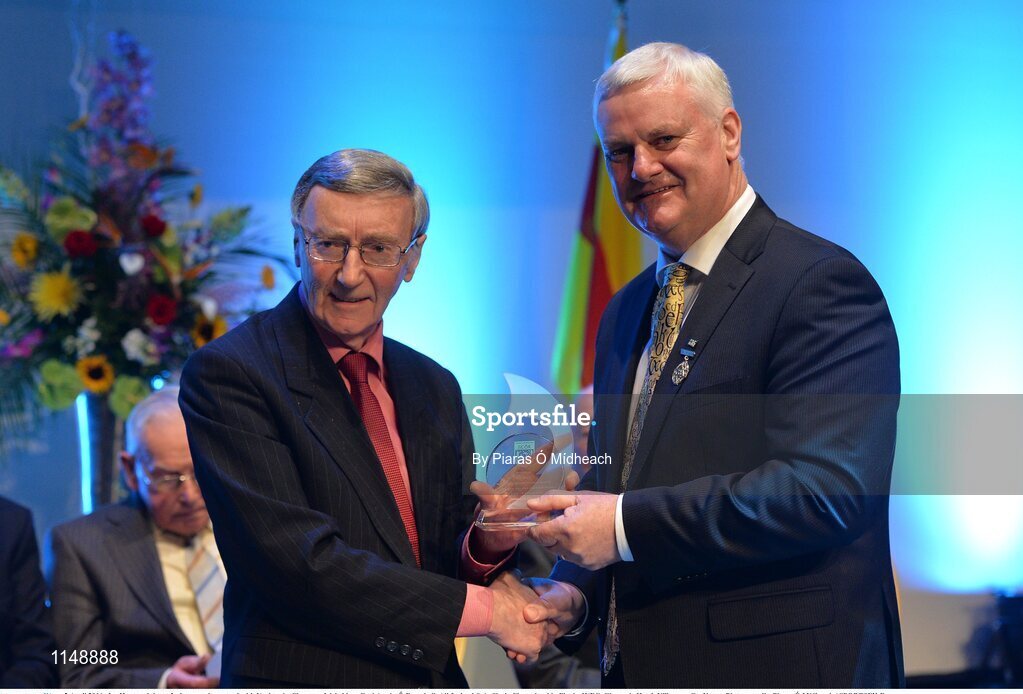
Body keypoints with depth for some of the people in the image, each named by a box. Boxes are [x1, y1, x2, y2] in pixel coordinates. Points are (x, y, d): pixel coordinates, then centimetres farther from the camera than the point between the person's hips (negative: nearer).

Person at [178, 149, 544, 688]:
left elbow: (449, 558, 8)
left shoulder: (436, 389, 9)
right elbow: (297, 562, -20)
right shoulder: (227, 375, -12)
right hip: (301, 676, -5)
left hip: (433, 678, 6)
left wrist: (485, 542, -15)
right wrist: (482, 608, -19)